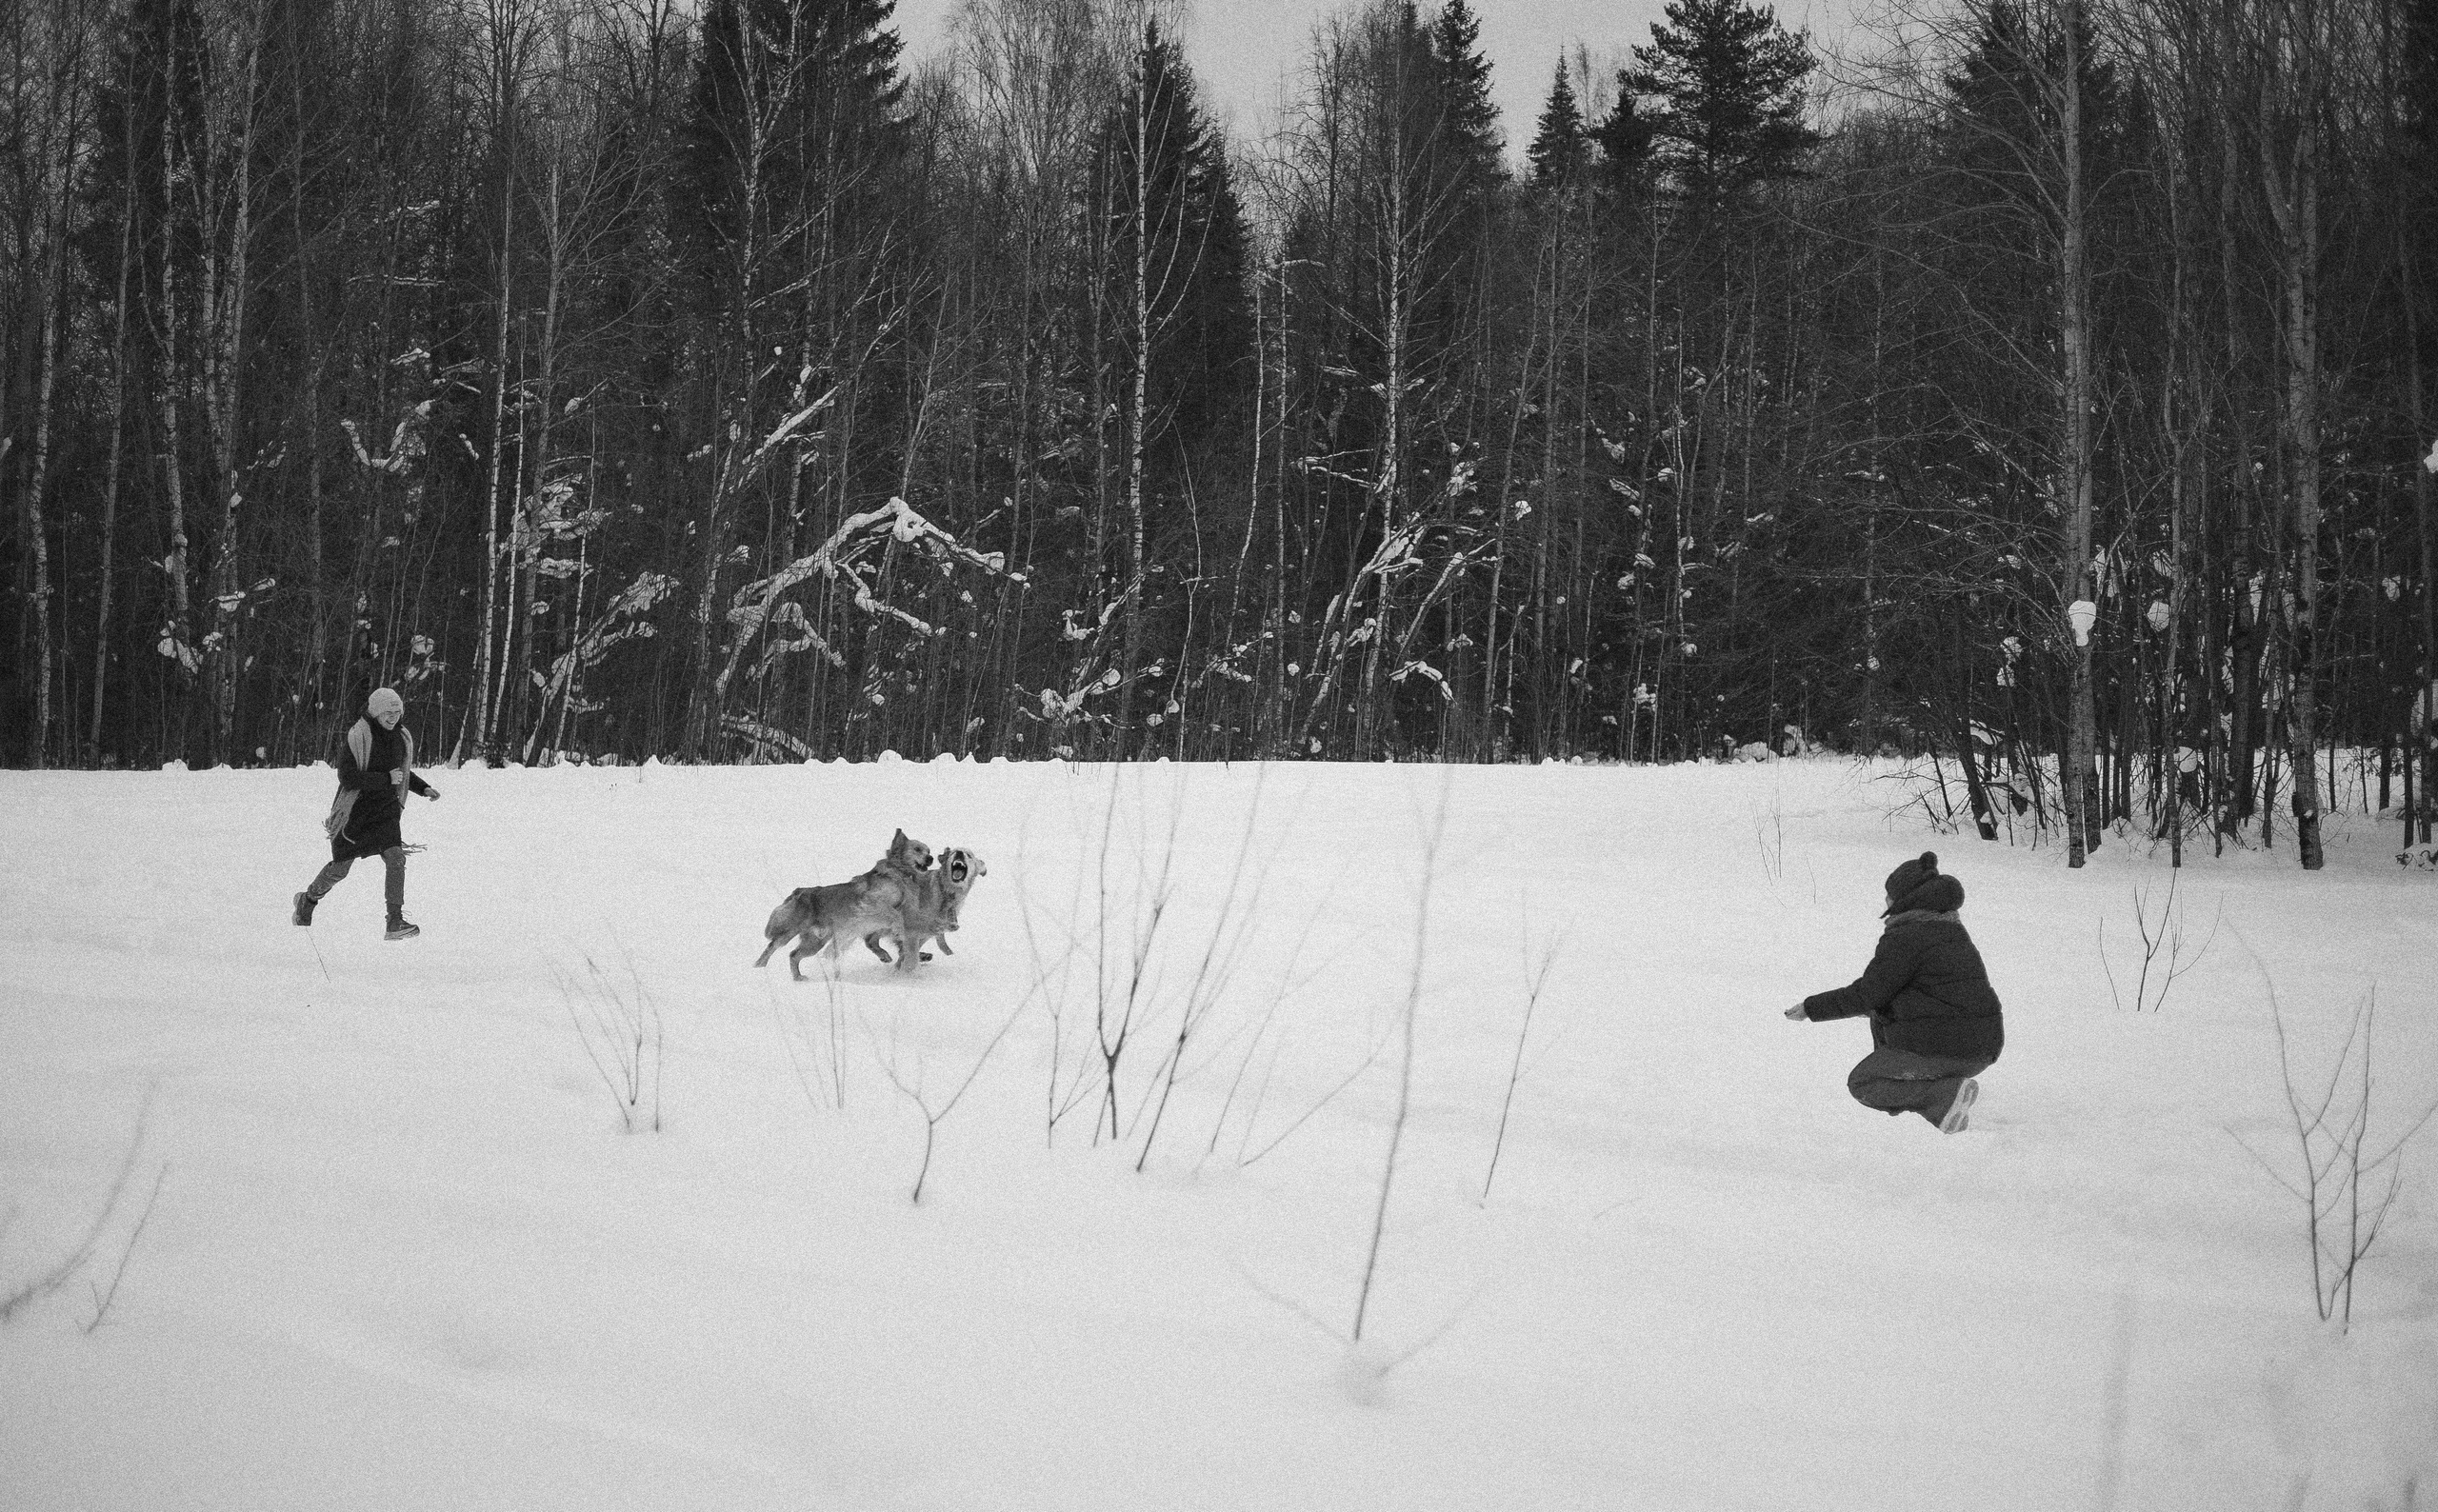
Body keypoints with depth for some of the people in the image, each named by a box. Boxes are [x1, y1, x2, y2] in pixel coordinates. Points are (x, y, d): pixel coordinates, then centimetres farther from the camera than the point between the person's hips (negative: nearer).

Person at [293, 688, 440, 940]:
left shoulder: (402, 738, 5)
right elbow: (347, 778, -24)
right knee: (340, 867, 8)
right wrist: (386, 779, -28)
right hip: (355, 811, -4)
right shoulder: (356, 737, -17)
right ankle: (308, 899, 37)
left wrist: (424, 788, 7)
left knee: (396, 859, -16)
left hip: (385, 810, 5)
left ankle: (396, 922, -14)